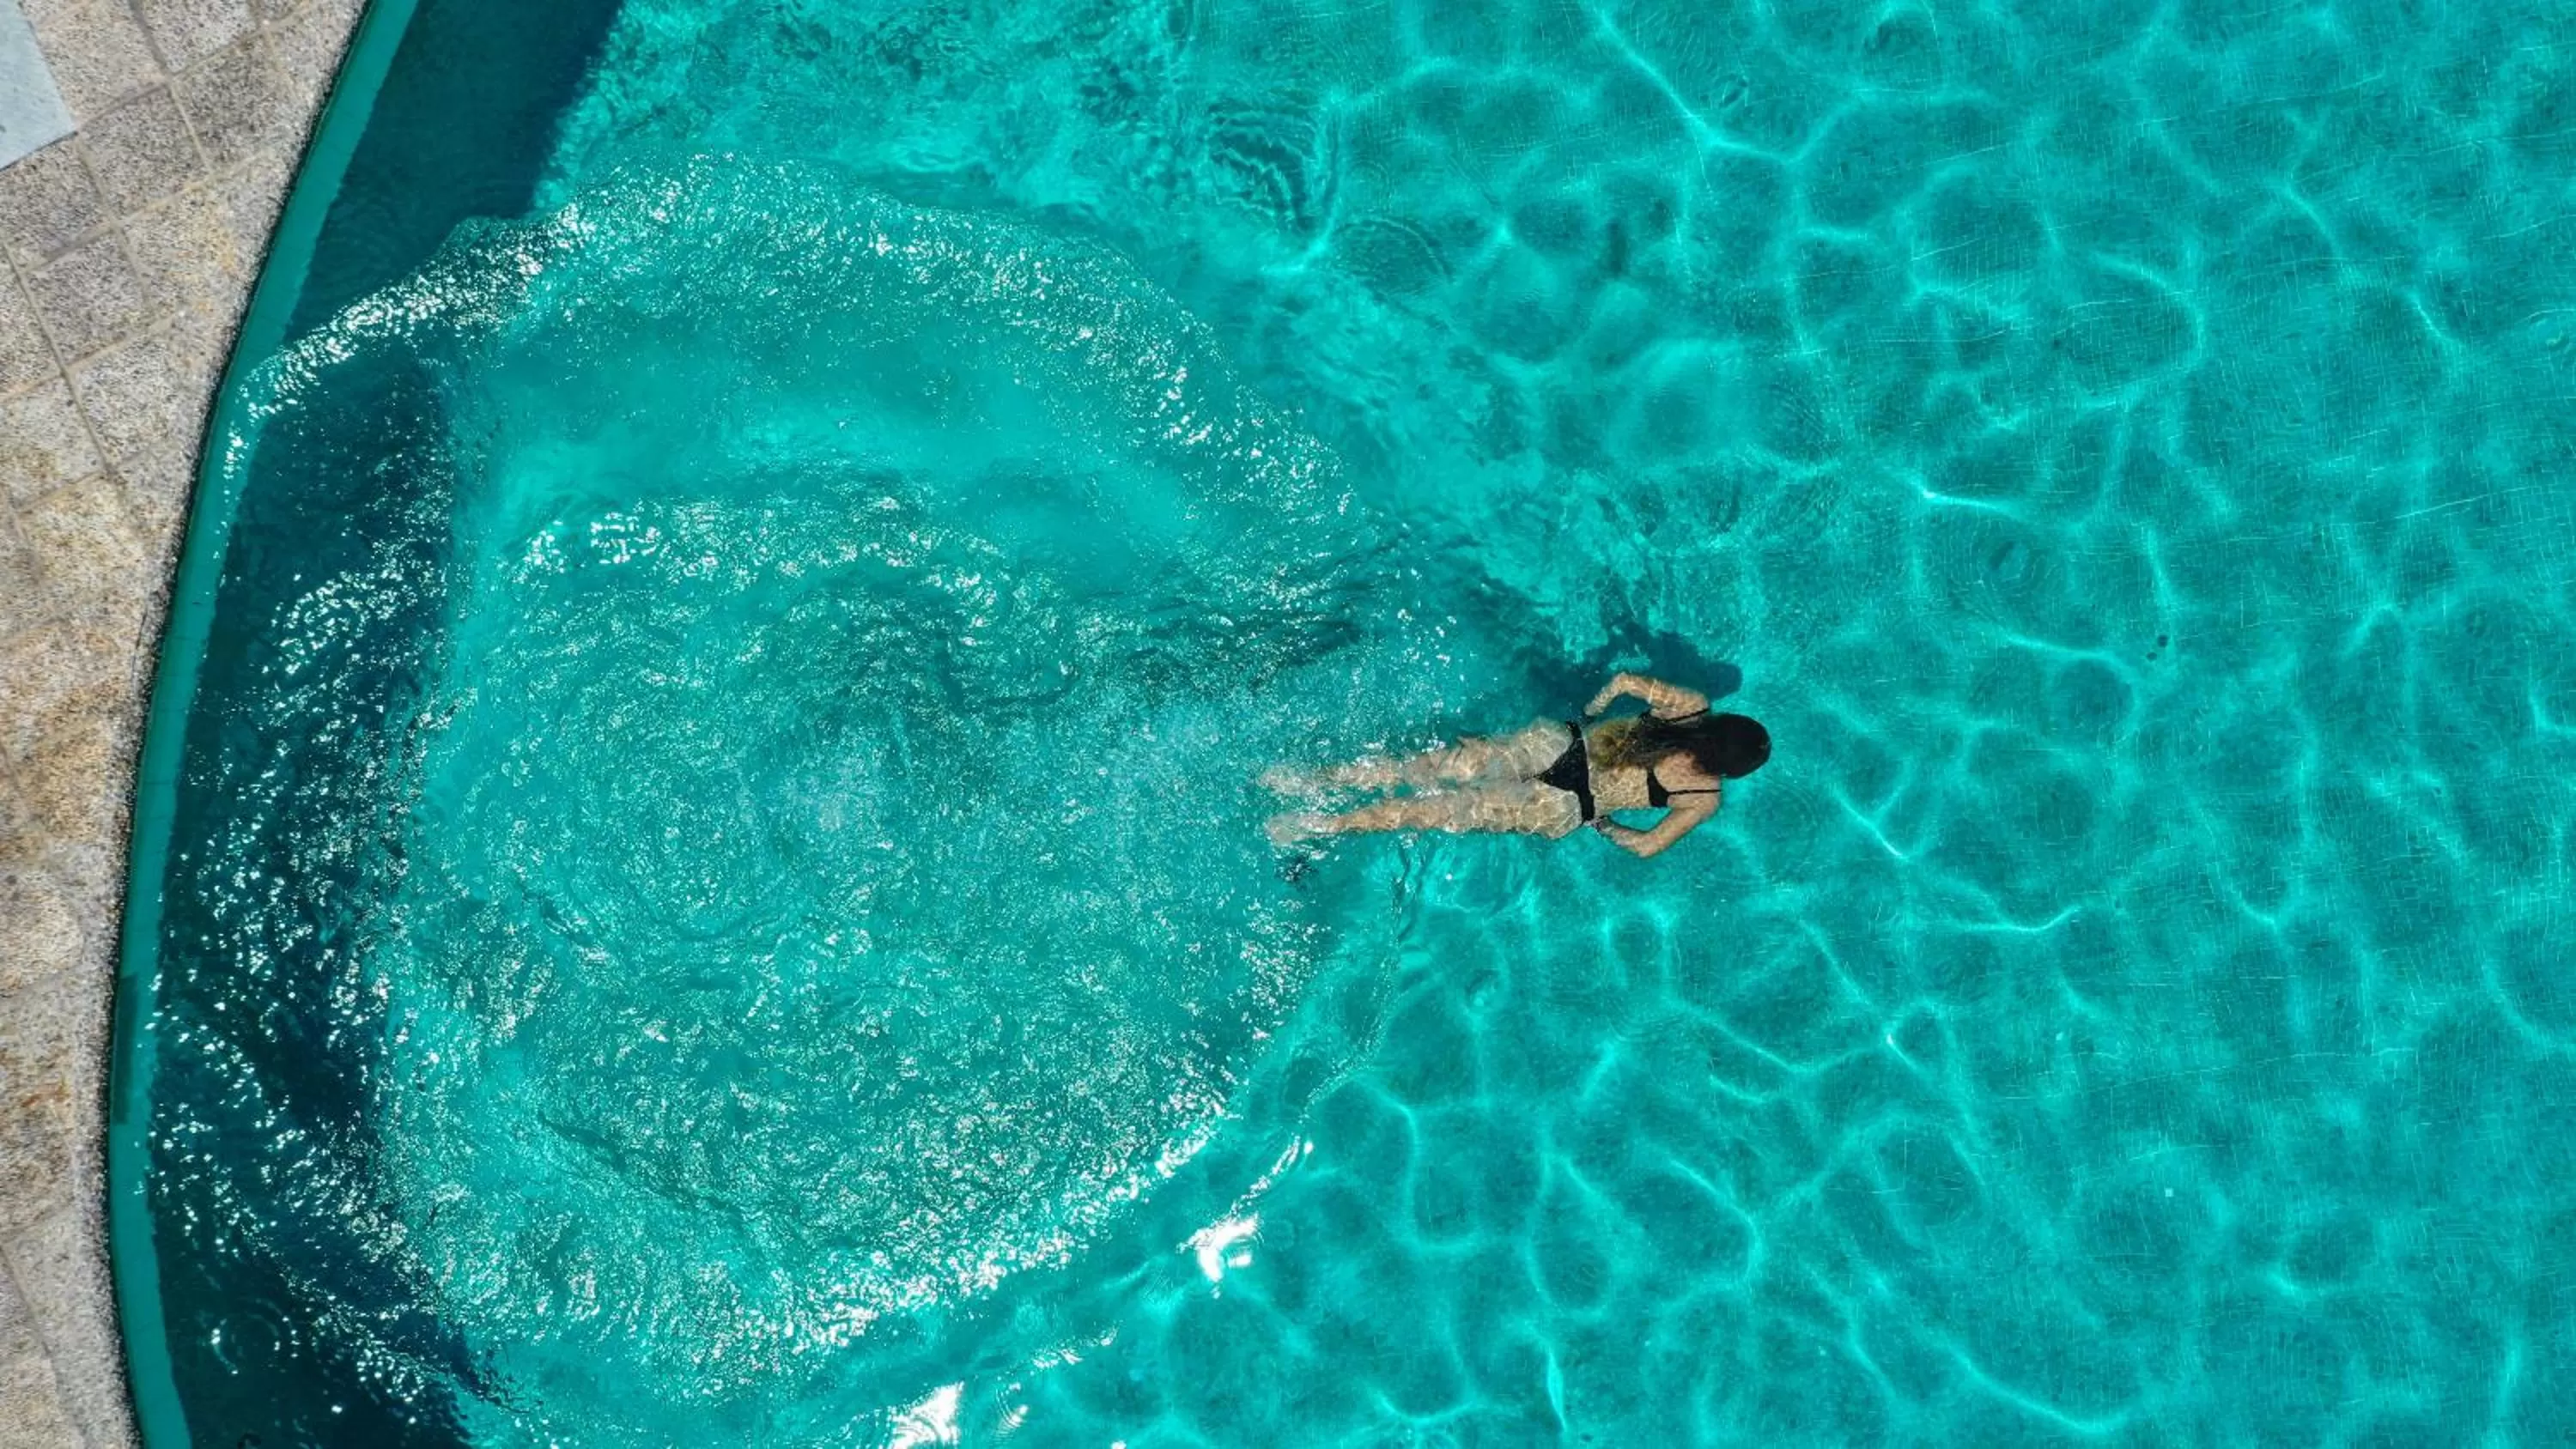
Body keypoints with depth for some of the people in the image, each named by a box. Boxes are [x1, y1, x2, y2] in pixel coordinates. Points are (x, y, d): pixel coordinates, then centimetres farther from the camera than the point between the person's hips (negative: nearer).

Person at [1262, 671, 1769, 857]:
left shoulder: (1693, 707, 1)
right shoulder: (1705, 799, -6)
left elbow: (1623, 680, 4)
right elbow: (1648, 846, -3)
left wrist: (1589, 712, 23)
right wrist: (1603, 825, 14)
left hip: (1559, 742, 3)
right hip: (1561, 812, -3)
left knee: (1430, 767, 5)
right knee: (1449, 811, 0)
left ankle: (1314, 779, 1)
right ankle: (1325, 824, -2)